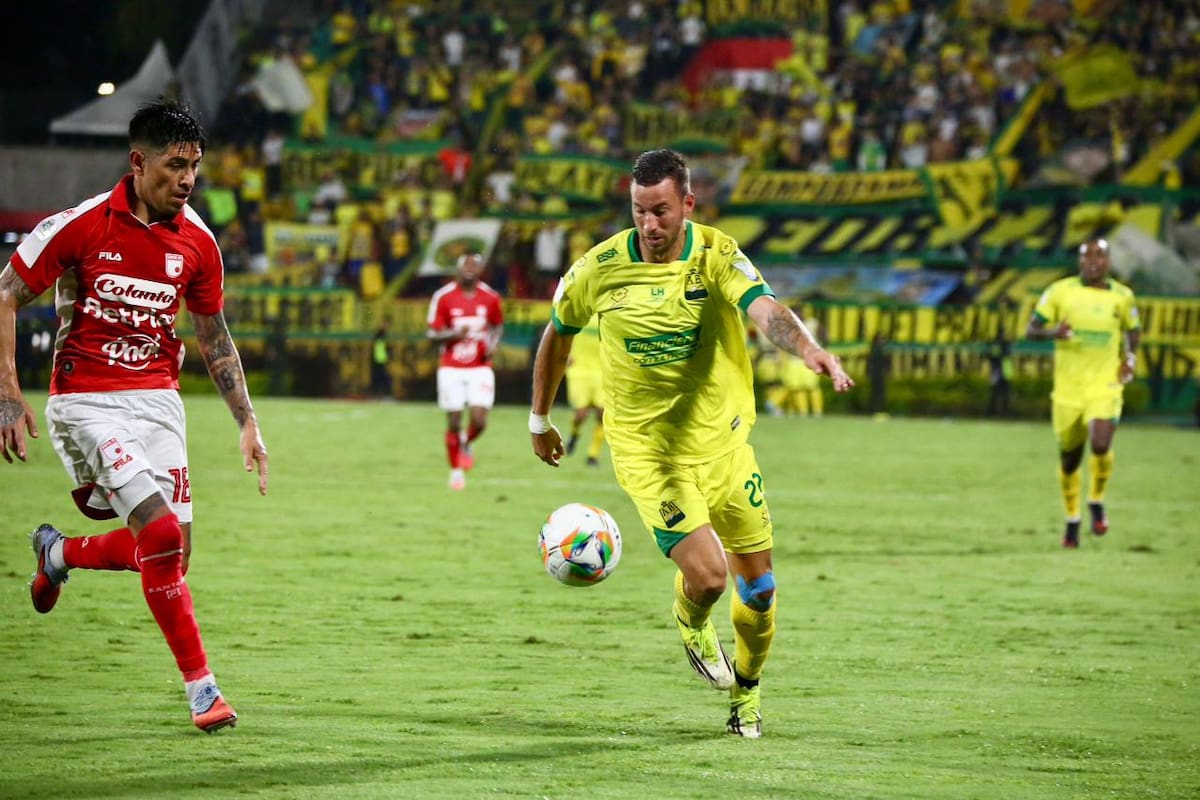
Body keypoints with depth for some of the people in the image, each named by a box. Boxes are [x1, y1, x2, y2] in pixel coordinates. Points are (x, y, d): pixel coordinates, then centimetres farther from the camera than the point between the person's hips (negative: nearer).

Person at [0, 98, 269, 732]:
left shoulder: (197, 242, 1)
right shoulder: (80, 224, -13)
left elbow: (214, 337, 14)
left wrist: (247, 422, 10)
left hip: (156, 399, 6)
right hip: (85, 401, -5)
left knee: (172, 553, 3)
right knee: (162, 533, -20)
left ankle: (60, 553, 33)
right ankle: (199, 684, -8)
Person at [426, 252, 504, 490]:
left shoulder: (490, 298, 1)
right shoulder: (444, 297, -7)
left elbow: (498, 325, 18)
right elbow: (432, 333, -3)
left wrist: (493, 344, -2)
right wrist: (454, 334, -22)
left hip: (480, 369, 1)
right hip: (451, 369, -1)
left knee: (479, 421, -12)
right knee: (454, 423, 2)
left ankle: (465, 443, 23)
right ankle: (456, 470, 21)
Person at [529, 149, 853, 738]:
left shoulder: (716, 257, -13)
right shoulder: (602, 267, -9)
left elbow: (765, 309, -32)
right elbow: (558, 334, 9)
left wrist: (809, 348, -52)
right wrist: (540, 420, 18)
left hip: (721, 440, 2)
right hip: (645, 450, -2)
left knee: (757, 585, 7)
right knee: (707, 575, -17)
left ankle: (746, 690, 35)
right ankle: (693, 625, 21)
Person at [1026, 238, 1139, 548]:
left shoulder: (1122, 296, 3)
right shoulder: (1060, 291, -2)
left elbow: (1133, 331, 21)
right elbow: (1031, 330, 0)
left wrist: (1130, 359, 2)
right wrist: (1053, 332, -22)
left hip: (1105, 386, 0)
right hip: (1068, 387, 1)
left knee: (1101, 445, -22)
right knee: (1069, 458, 7)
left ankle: (1096, 502, 6)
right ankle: (1072, 520, 29)